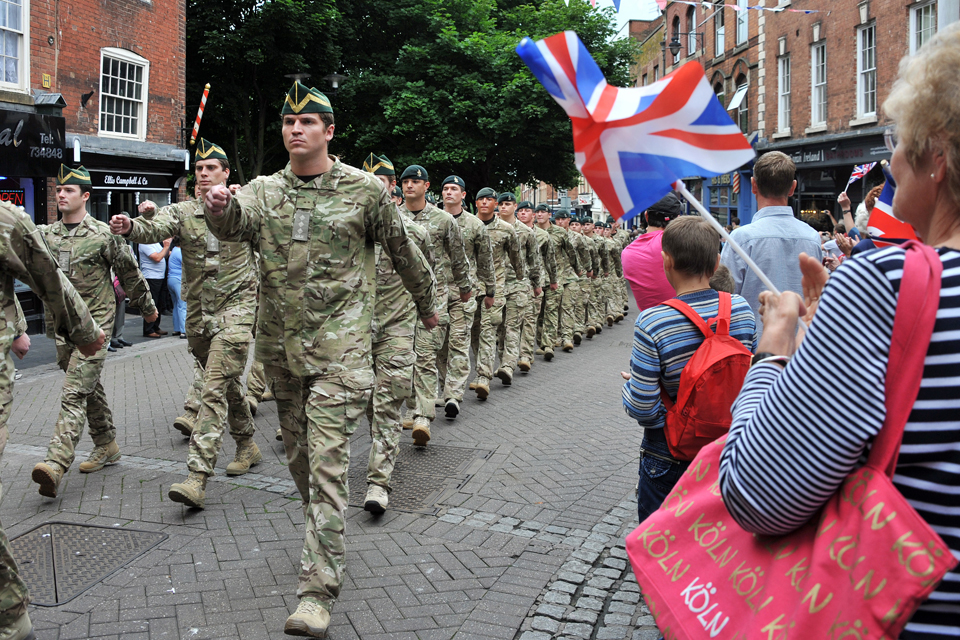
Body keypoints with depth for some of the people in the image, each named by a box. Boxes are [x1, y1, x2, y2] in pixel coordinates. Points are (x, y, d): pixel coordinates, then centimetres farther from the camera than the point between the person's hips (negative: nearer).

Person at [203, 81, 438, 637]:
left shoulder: (364, 190, -2)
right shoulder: (264, 190, 6)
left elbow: (403, 252, 10)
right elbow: (234, 224, -16)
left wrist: (427, 306, 20)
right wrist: (218, 205, -39)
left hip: (339, 345, -4)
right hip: (281, 344, 5)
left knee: (328, 461, -10)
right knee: (299, 453, 16)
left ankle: (319, 591, -10)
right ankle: (324, 539, 39)